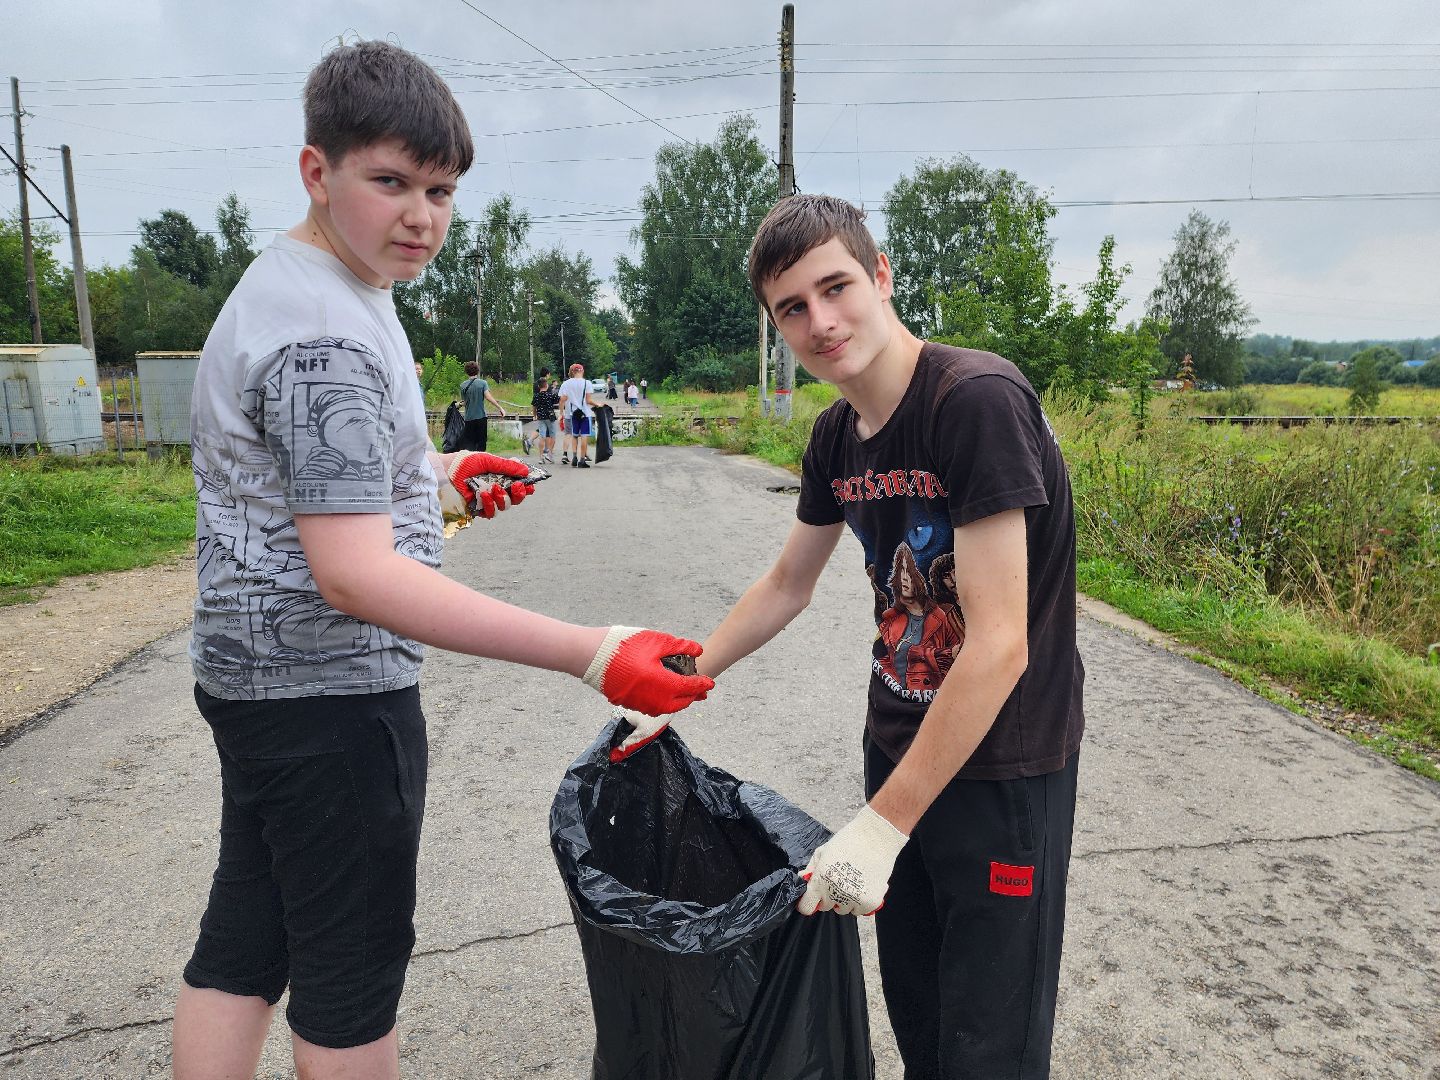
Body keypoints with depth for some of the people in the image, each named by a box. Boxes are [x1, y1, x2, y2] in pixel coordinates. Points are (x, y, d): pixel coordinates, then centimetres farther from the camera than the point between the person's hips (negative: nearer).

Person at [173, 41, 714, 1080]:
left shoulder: (288, 284, 12)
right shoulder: (327, 339, -23)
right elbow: (356, 575, -30)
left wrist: (436, 472, 26)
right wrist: (594, 656, -35)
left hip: (253, 672, 10)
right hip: (332, 688, -10)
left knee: (242, 945, 20)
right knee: (352, 966, 7)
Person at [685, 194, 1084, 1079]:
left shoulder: (979, 400, -24)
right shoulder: (837, 435, 0)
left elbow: (999, 645, -27)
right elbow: (787, 587, 14)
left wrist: (882, 826, -25)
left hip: (1003, 761, -6)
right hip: (898, 740, 7)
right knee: (911, 1004, 21)